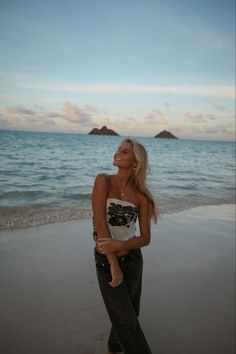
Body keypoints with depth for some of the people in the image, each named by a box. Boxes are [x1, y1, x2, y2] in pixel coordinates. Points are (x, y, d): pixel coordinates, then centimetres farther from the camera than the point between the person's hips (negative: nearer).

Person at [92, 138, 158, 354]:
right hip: (106, 260, -3)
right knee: (126, 320, 8)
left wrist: (119, 245, -24)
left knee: (129, 312, 22)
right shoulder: (104, 181, -14)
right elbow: (100, 224, -19)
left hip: (133, 259, 4)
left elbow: (145, 238, -5)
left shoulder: (141, 195, -6)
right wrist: (114, 265, -16)